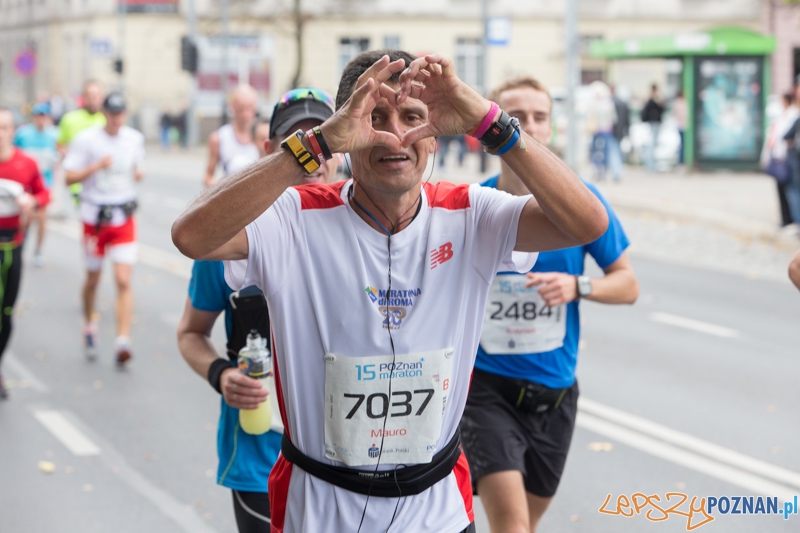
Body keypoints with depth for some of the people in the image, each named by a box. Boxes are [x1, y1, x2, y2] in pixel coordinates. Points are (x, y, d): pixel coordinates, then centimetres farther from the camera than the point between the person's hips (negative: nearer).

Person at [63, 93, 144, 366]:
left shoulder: (135, 138, 3)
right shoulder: (86, 139, -8)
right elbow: (70, 177, -8)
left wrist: (138, 174, -2)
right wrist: (97, 166, -22)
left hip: (124, 220, 1)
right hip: (95, 217, -1)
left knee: (123, 281, -11)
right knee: (93, 278, 13)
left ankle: (123, 342, -15)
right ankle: (89, 327, 39)